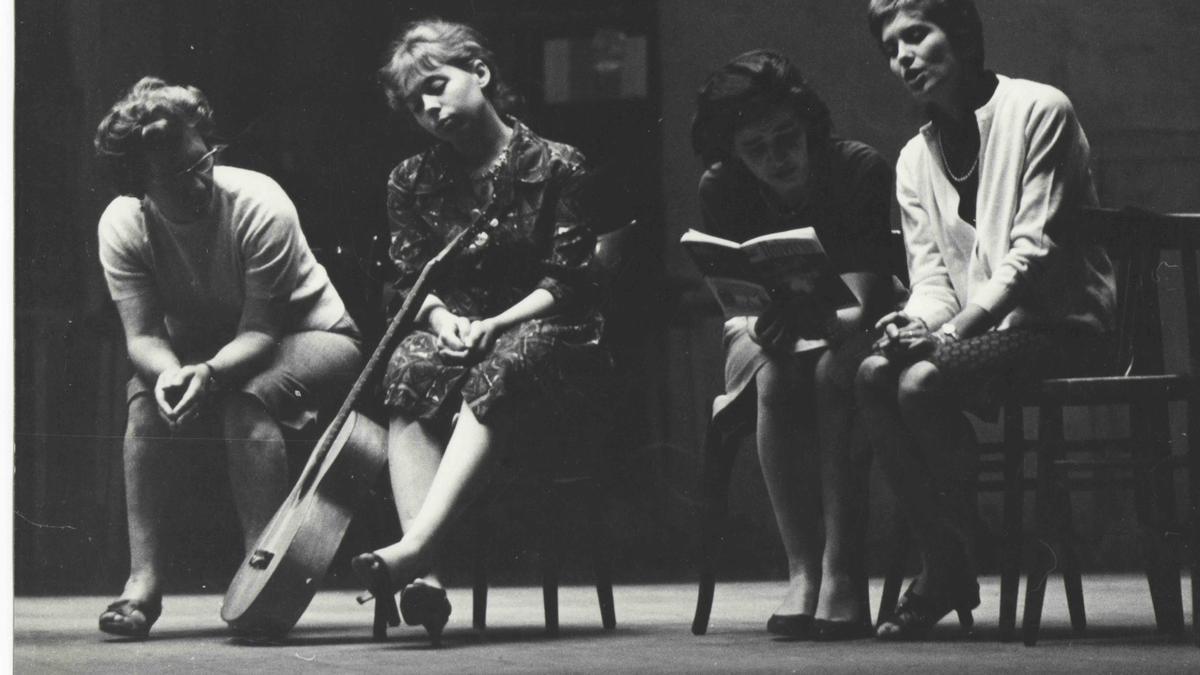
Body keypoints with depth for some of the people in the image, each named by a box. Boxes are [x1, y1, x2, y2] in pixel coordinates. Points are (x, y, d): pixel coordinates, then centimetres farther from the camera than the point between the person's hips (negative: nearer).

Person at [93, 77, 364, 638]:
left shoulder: (259, 206, -28)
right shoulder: (122, 225, -17)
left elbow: (259, 332, -28)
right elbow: (143, 335, -18)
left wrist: (209, 374, -48)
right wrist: (169, 374, -42)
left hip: (309, 336, -3)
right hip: (190, 351, 4)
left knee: (247, 398, -35)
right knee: (146, 398, -27)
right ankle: (143, 577, -26)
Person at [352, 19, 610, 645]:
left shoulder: (555, 165, 1)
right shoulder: (413, 181, 13)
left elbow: (566, 282, -4)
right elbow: (411, 280, 9)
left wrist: (495, 324, -18)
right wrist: (442, 320, -14)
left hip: (540, 336, -3)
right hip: (456, 332, 3)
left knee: (503, 368, -38)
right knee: (412, 366, -33)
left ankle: (415, 545, -53)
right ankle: (424, 574, -48)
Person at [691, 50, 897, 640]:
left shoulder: (861, 170, -18)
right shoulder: (721, 190, -12)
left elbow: (863, 304, -22)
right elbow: (734, 307, -10)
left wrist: (815, 320, -43)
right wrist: (763, 325, -33)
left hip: (845, 333, -1)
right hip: (765, 338, 1)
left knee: (835, 374, -36)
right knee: (776, 379, -34)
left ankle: (843, 570, -35)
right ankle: (802, 569, -32)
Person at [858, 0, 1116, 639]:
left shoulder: (1038, 110, -5)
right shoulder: (915, 159, 15)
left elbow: (1033, 250, -14)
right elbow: (930, 275, 9)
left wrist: (955, 329, -22)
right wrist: (918, 322, -16)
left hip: (1061, 325, -6)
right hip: (978, 334, 6)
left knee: (924, 383, -29)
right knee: (875, 375, -21)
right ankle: (943, 562, -15)